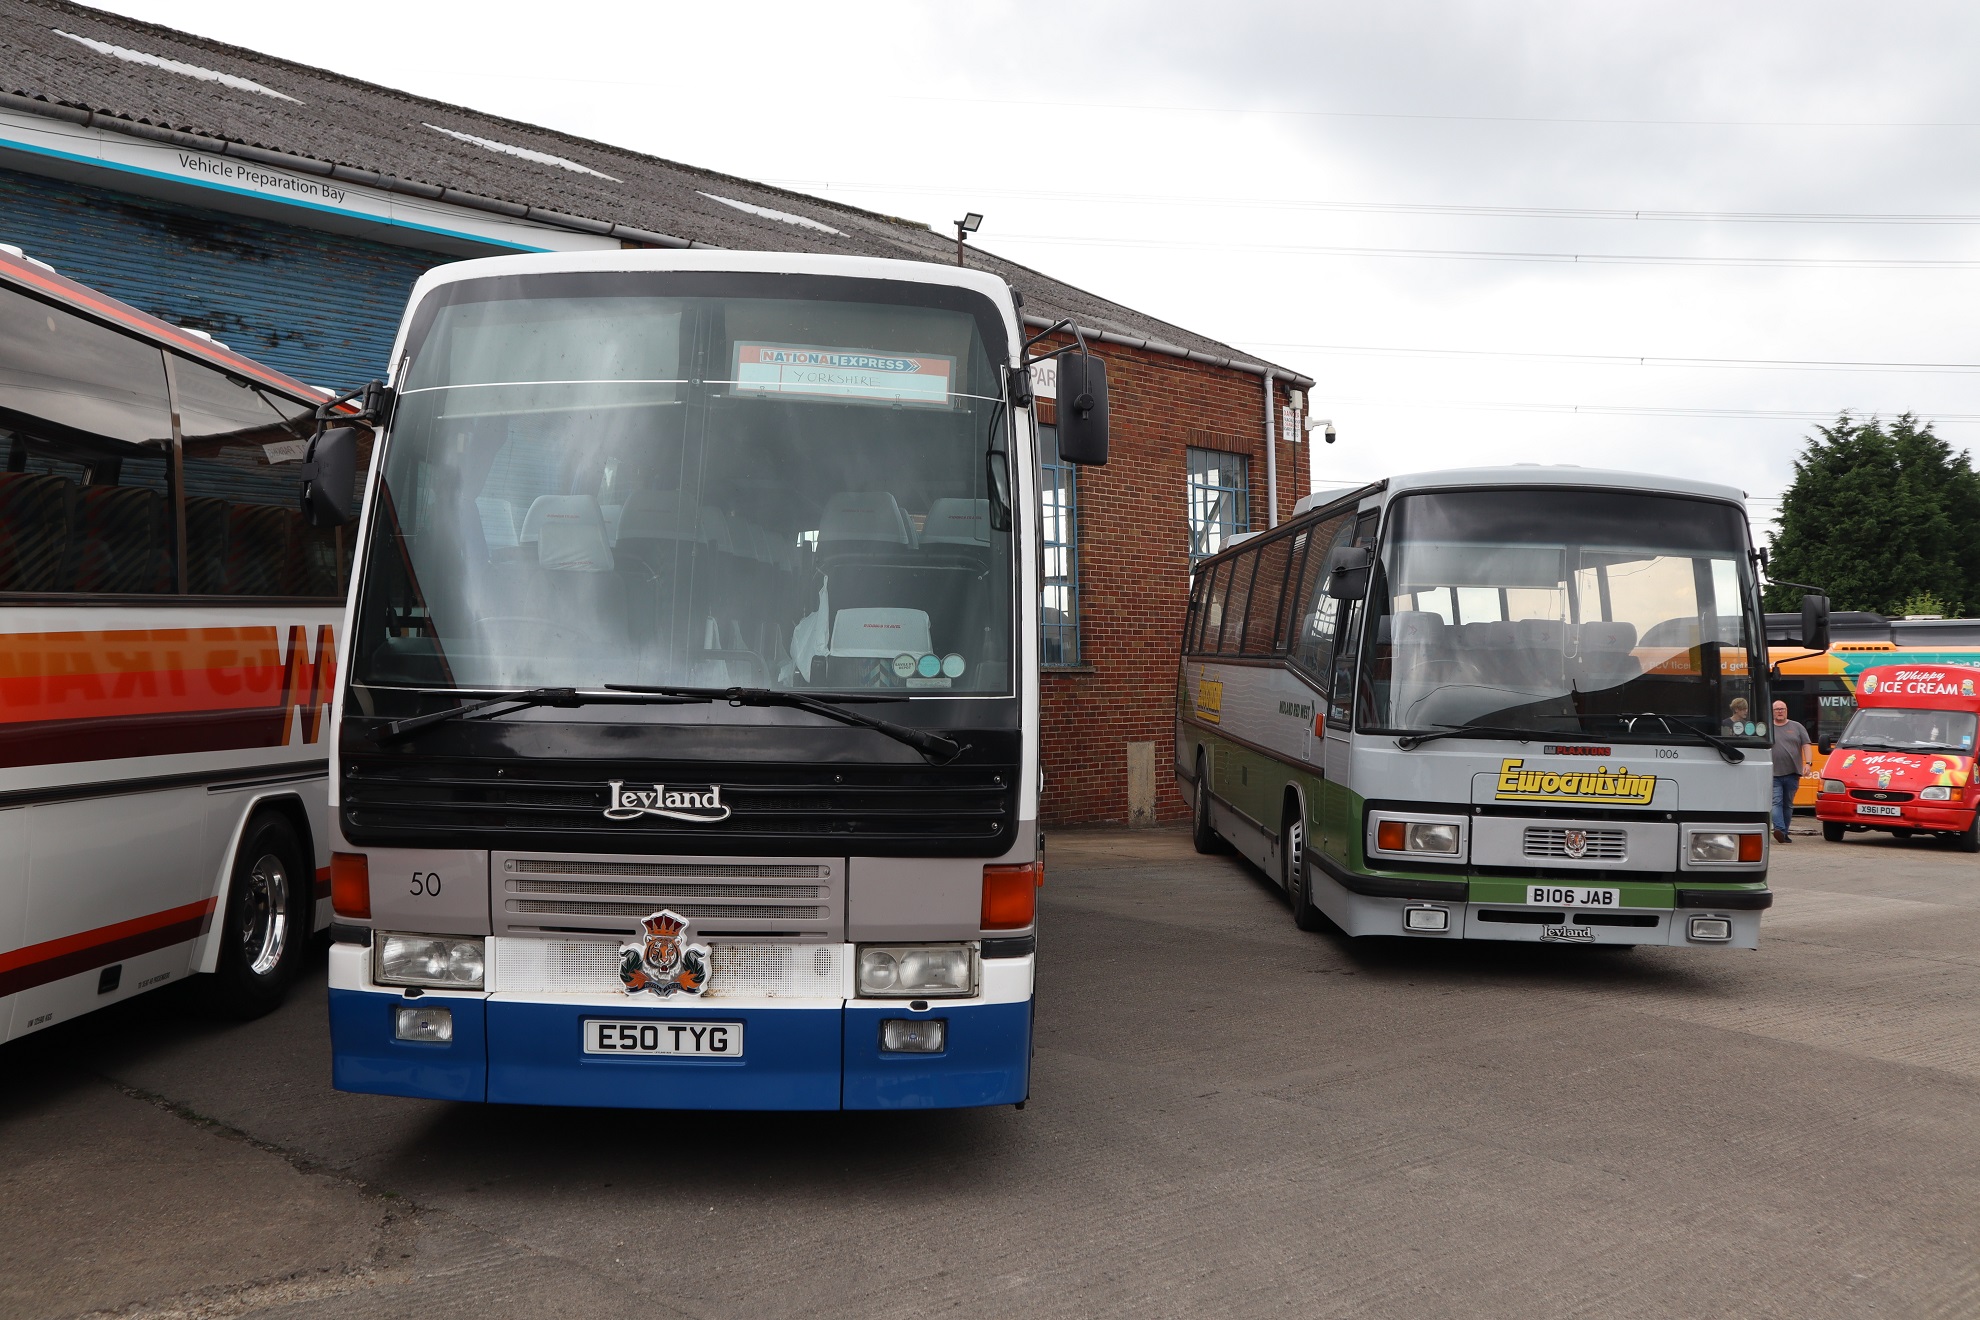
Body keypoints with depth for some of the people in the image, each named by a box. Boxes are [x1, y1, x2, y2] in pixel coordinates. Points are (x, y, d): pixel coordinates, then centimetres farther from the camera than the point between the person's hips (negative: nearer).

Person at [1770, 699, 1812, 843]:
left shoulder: (1797, 727, 12)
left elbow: (1806, 746, 7)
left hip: (1792, 773, 2)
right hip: (1774, 774, -2)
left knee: (1788, 805, 7)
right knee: (1776, 803, -15)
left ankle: (1784, 834, 13)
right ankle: (1779, 830, -27)